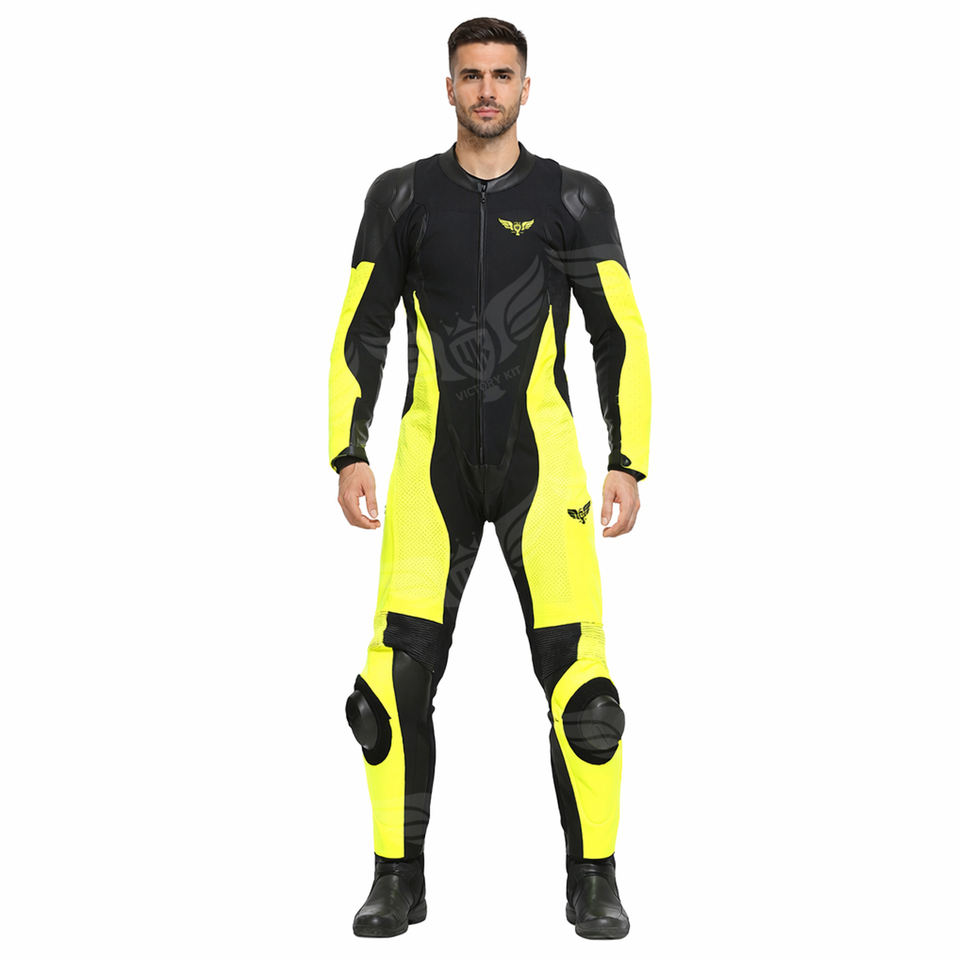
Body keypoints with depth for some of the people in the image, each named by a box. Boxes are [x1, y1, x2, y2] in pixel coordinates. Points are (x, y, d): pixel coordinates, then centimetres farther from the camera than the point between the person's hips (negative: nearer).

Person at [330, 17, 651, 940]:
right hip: (433, 463, 1)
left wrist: (629, 462, -4)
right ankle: (398, 881, 6)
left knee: (577, 671, -10)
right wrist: (348, 456, -2)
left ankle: (594, 884, 4)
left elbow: (621, 338, 4)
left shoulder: (574, 199, 4)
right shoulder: (402, 196, 6)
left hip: (540, 458, -1)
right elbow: (360, 334, 8)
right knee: (398, 674, -8)